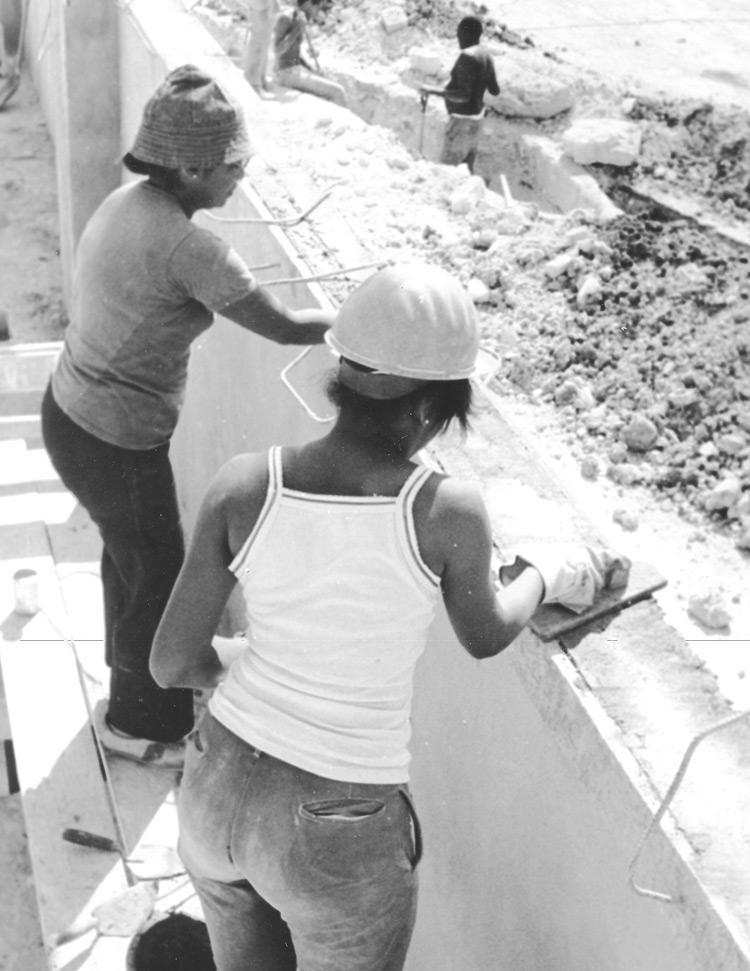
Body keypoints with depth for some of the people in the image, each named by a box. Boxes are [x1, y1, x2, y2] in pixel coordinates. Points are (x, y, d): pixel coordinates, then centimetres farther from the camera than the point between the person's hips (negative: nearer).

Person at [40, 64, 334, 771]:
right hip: (115, 444, -9)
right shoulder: (185, 245, -28)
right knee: (158, 579, 13)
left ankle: (134, 667, 55)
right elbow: (283, 328, -21)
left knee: (130, 552, 30)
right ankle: (138, 723, 36)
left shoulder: (128, 203, -1)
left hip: (71, 411, 9)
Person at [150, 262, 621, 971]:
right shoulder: (449, 513, -22)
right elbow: (485, 637, -1)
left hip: (219, 787, 4)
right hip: (340, 838, -3)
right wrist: (545, 577, 20)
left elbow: (171, 663, -9)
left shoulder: (241, 486, -15)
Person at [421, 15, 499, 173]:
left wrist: (434, 91, -28)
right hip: (475, 115, 10)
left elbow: (465, 96, -29)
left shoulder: (467, 56, -23)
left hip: (463, 120, -10)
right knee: (467, 167, 14)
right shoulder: (485, 54, 5)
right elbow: (494, 90, 13)